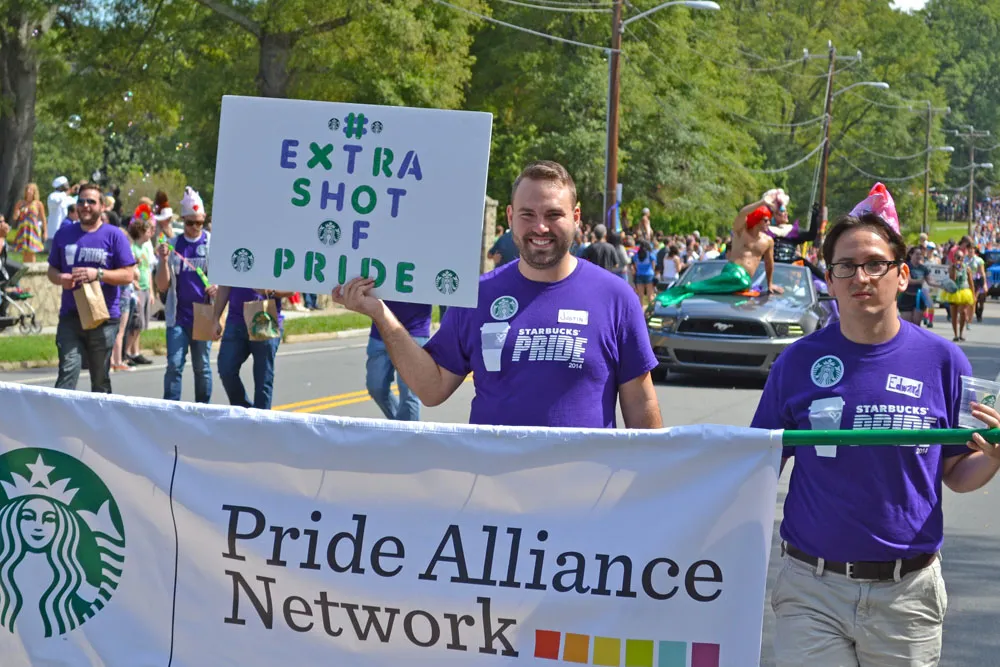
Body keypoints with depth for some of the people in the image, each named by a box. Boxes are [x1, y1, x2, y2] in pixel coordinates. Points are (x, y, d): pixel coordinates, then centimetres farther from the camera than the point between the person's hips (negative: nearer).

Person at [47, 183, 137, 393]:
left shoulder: (114, 235, 1)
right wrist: (60, 278, -5)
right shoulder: (64, 235, 12)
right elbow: (52, 269, 19)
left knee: (101, 379, 7)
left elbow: (128, 275, -3)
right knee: (68, 371, -12)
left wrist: (98, 274, -17)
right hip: (70, 315, 2)